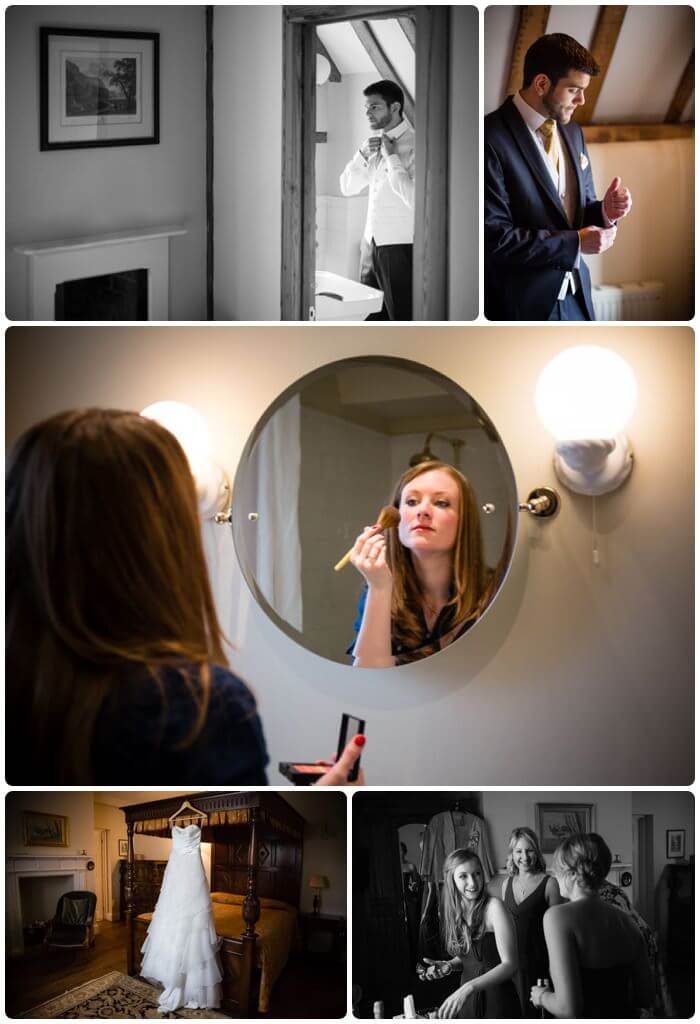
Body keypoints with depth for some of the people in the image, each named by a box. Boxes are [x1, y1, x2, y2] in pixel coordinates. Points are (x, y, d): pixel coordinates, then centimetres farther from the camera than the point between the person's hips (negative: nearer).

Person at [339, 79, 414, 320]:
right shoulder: (376, 142, 11)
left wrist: (391, 156, -17)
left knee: (403, 318, 0)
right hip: (371, 243, 8)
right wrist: (363, 154, -2)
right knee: (371, 318, 13)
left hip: (400, 246, -7)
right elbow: (347, 187, 14)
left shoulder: (415, 145, -12)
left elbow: (414, 199, -24)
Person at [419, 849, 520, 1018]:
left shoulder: (494, 907, -17)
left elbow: (510, 965, -23)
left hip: (497, 1002, -6)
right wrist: (449, 965, -5)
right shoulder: (454, 912, 2)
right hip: (466, 1001, 6)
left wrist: (470, 987, -34)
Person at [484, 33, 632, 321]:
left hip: (576, 294, 7)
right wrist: (575, 243, -17)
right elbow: (493, 237, -19)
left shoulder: (572, 132, 9)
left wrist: (604, 212, -5)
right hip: (525, 304, -7)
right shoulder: (492, 138, -15)